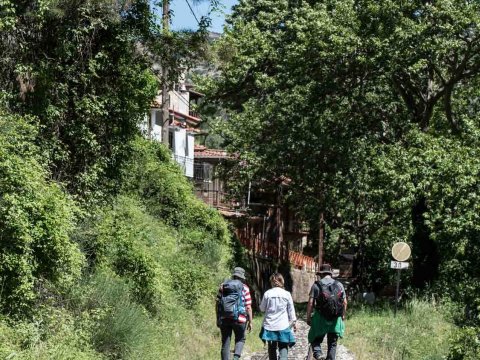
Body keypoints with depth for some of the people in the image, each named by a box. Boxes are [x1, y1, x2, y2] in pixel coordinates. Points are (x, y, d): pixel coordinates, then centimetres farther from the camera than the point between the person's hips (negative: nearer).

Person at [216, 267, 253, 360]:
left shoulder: (223, 286, 8)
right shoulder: (244, 288, 1)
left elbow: (217, 304, 7)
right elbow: (248, 307, -2)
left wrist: (218, 319, 14)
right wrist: (250, 321, 4)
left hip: (224, 318, 2)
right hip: (239, 319, -2)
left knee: (225, 343, 8)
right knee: (240, 339, 15)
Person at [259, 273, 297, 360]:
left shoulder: (267, 293, -3)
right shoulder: (286, 294, -4)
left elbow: (262, 308, 8)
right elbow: (291, 310, 3)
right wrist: (294, 322, 14)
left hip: (269, 326, 1)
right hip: (283, 326, -1)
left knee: (272, 348, 13)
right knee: (283, 348, -1)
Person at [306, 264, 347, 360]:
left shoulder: (316, 285, -4)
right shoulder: (339, 285, 5)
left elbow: (310, 302, -8)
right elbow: (345, 302, 6)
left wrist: (308, 317, 0)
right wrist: (343, 315, 19)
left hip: (320, 319, -2)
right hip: (336, 320, 2)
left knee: (315, 339, 11)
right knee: (332, 343, 13)